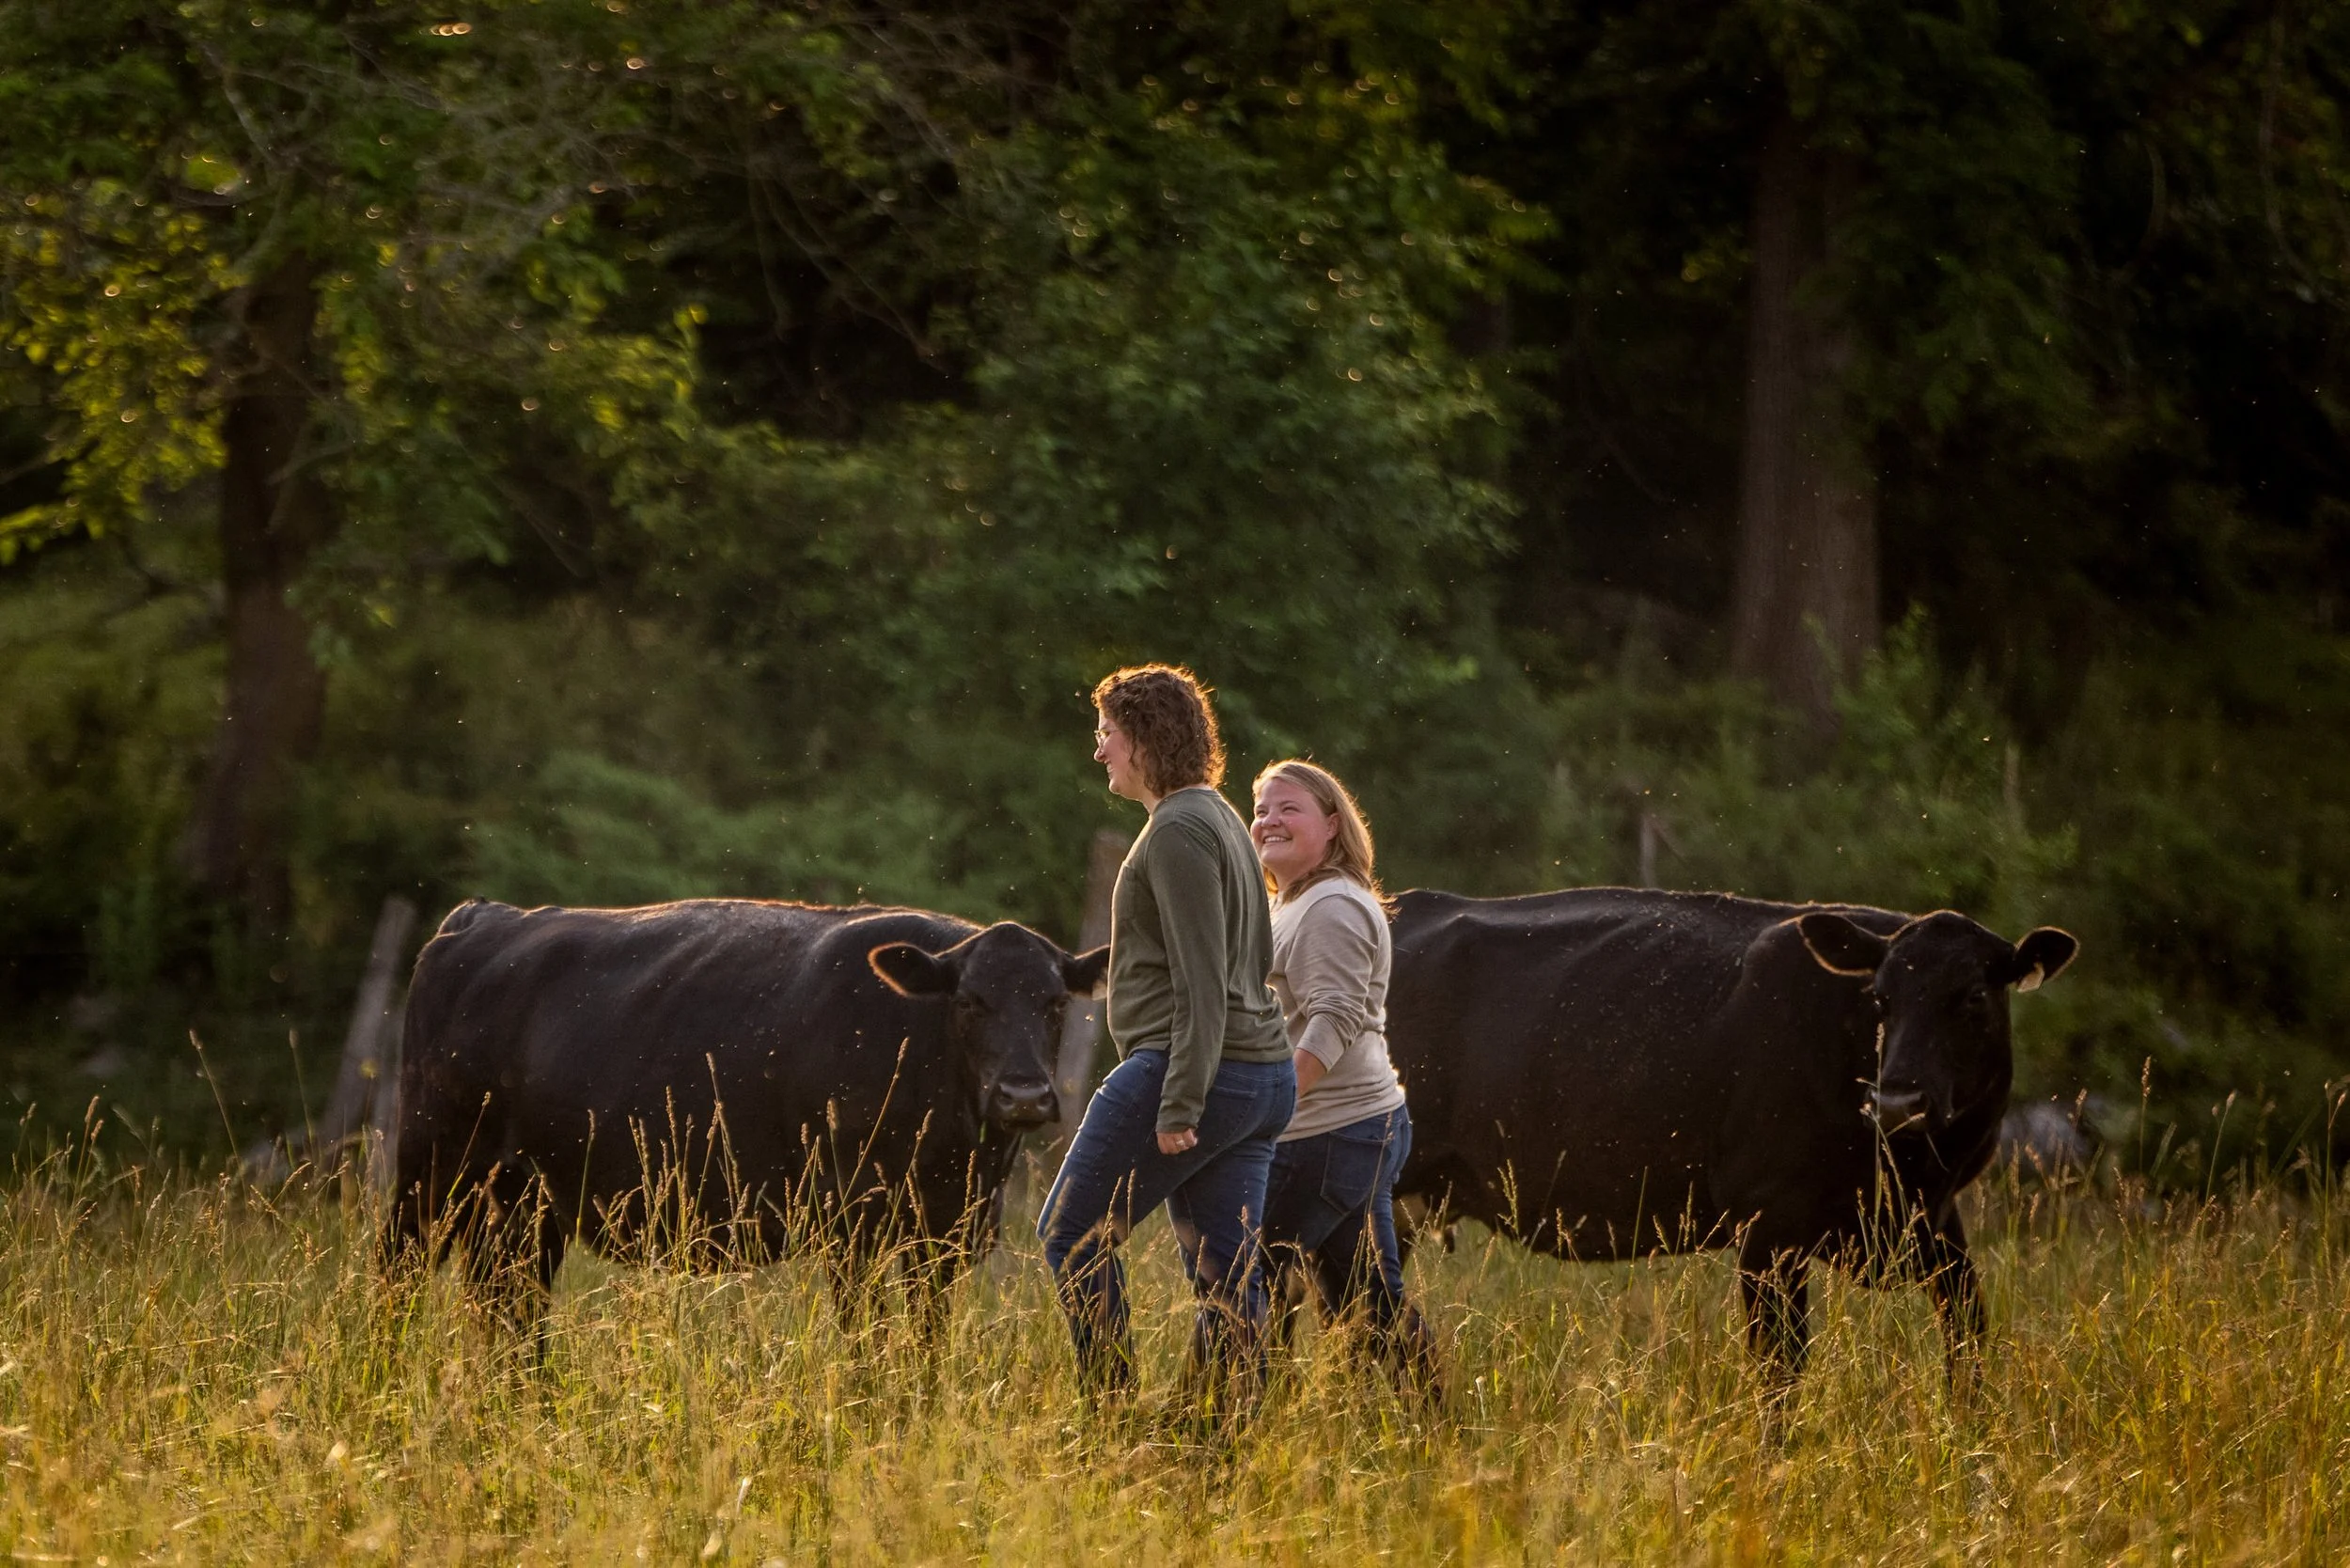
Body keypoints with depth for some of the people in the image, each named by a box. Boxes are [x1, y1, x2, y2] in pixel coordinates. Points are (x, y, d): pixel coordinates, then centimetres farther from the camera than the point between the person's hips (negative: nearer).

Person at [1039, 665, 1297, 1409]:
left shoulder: (1178, 832, -13)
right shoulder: (1222, 821, 17)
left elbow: (1202, 981, -19)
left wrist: (1179, 1103, -21)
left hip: (1184, 1069, -9)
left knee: (1071, 1232, 3)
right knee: (1225, 1265, 6)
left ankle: (1111, 1405, 3)